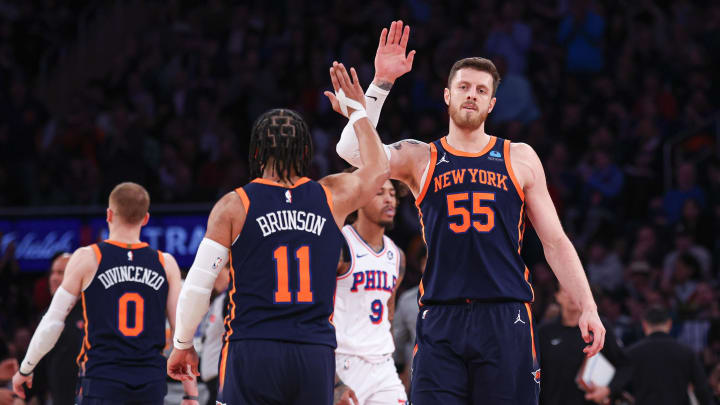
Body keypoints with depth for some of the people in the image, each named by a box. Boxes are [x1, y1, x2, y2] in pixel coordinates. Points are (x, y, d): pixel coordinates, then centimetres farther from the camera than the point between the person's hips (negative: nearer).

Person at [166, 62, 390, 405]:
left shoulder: (234, 206, -1)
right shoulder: (331, 197, 7)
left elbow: (197, 286, -2)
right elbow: (378, 169, 29)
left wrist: (183, 344, 11)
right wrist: (356, 111, 37)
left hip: (251, 354, -3)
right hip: (315, 355, 3)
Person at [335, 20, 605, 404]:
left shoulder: (520, 158, 12)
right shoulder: (419, 158, 10)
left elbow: (555, 242, 12)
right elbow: (352, 150, -8)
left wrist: (587, 307, 3)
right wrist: (381, 83, -11)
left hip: (506, 319, 0)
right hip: (440, 323, 0)